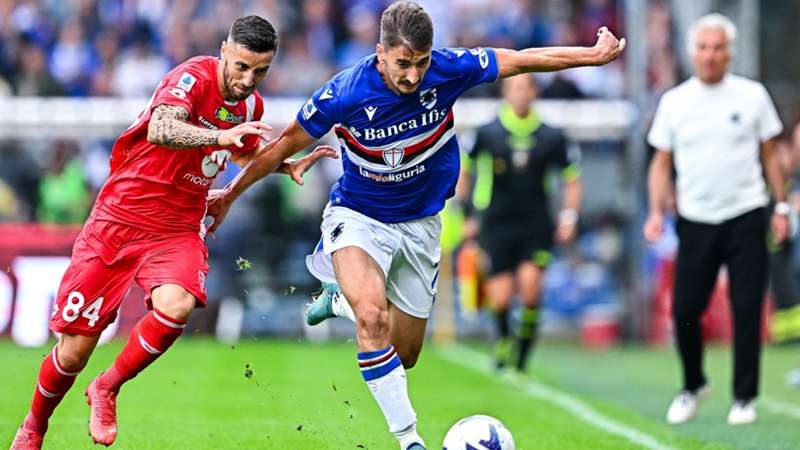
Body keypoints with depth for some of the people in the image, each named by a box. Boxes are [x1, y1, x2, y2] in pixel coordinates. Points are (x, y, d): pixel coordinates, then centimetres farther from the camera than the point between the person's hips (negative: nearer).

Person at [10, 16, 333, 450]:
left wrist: (289, 165, 10)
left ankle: (107, 388, -6)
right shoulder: (194, 77, -18)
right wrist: (220, 135, -51)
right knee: (73, 352, -1)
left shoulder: (251, 105, 3)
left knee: (174, 305, -30)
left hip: (178, 230, 4)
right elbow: (161, 129, -38)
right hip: (119, 218, -4)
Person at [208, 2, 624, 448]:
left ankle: (343, 300, 42)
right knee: (373, 316, -33)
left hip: (419, 223, 4)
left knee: (404, 355, 10)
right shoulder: (344, 93, -24)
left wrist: (594, 55, 3)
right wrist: (230, 194, 1)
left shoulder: (448, 70, -20)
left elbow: (523, 59, -5)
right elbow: (287, 144, -8)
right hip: (357, 216, -3)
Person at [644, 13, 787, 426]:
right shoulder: (674, 102, 5)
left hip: (745, 218, -1)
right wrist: (657, 212, -1)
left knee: (747, 309, -4)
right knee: (684, 309, -2)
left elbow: (769, 154, 9)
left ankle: (744, 397, 6)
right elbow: (661, 162, 10)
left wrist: (781, 206, 4)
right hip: (695, 219, 1)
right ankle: (693, 386, 20)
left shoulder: (752, 95, 2)